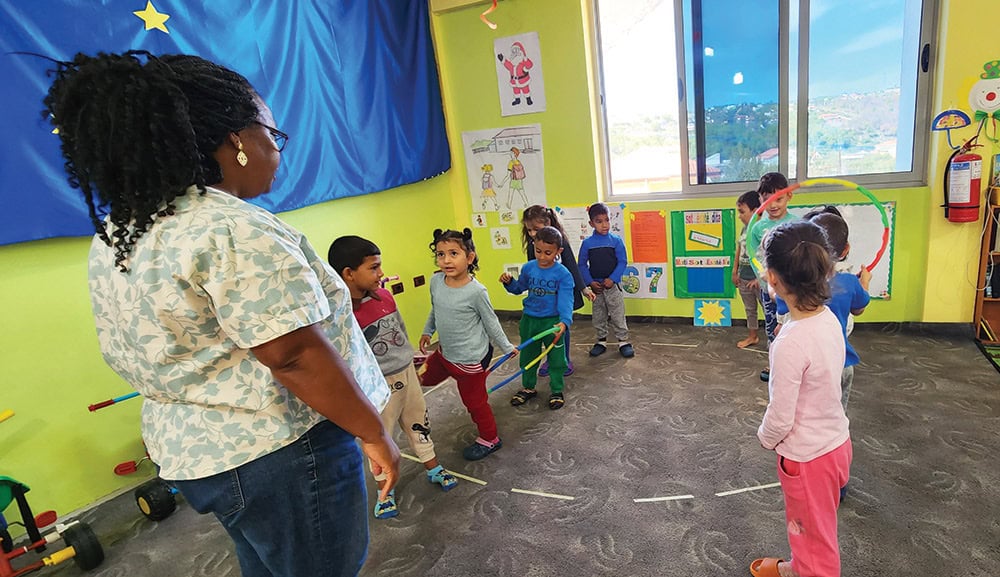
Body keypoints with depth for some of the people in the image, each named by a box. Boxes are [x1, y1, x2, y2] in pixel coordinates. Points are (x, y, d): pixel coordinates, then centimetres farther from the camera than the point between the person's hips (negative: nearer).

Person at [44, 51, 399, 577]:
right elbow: (298, 358, -26)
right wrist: (373, 432, -14)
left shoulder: (114, 235, 5)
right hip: (279, 455, -8)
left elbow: (139, 356, 12)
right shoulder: (238, 232, -24)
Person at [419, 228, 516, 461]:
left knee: (474, 401, 13)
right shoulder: (436, 281, -8)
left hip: (469, 358, -6)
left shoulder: (476, 291, -25)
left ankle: (489, 439, 36)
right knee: (426, 377, 23)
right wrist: (427, 332, 18)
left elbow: (491, 323, -11)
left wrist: (507, 347, -2)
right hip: (445, 352, 6)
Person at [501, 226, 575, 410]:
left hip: (552, 322, -4)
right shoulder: (528, 268, -3)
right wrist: (509, 282, -8)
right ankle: (528, 387, 37)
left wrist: (564, 321, -39)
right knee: (527, 356, 18)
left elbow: (566, 300, -23)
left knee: (556, 359, 9)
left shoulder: (563, 274, -16)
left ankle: (556, 391, 28)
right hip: (529, 320, 4)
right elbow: (519, 288, 14)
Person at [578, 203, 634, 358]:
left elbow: (622, 262, -6)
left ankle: (623, 341, 15)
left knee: (618, 315, 3)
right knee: (598, 316, 13)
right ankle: (602, 341, 26)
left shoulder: (616, 240, -6)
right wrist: (590, 282, -9)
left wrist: (612, 279, -15)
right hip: (596, 286, 2)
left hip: (612, 285, -2)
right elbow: (582, 264, 1)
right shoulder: (587, 243, -3)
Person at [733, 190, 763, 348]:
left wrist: (760, 277, -20)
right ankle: (753, 336, 35)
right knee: (750, 309, 21)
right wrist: (735, 271, 14)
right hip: (744, 278, 8)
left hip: (758, 279, -8)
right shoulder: (745, 229, 5)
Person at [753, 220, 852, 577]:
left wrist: (765, 438, -4)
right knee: (809, 526, 31)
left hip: (807, 457, -8)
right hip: (836, 440, 8)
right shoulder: (829, 319, -8)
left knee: (816, 536, 17)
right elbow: (819, 388, 3)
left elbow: (780, 418, -23)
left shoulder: (790, 344, -32)